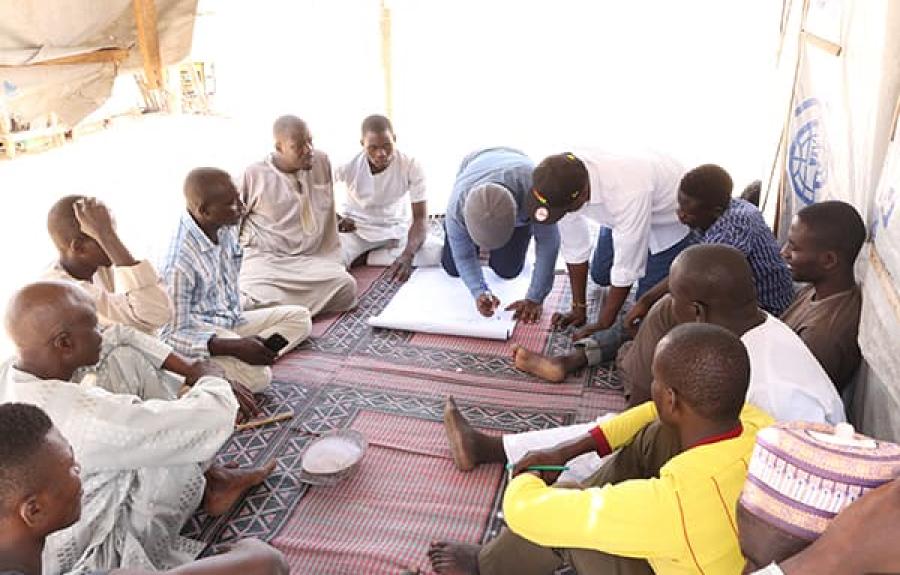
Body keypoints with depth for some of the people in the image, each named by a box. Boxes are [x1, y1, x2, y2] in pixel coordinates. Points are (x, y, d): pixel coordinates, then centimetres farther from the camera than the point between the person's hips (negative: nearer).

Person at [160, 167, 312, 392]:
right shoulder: (179, 264, -27)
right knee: (256, 377, -29)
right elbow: (173, 335, -23)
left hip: (233, 321, 9)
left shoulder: (224, 228, -4)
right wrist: (235, 347, -34)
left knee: (300, 317, 1)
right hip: (201, 332, -9)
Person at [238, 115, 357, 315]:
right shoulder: (254, 175, -2)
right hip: (265, 259, -4)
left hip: (312, 258, 5)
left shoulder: (322, 162, 7)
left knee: (346, 286, -26)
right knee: (261, 298, -36)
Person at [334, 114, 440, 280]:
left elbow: (420, 217, -23)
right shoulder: (347, 165, -19)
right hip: (356, 230, 0)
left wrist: (407, 254, -41)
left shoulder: (412, 166, -21)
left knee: (439, 253, -25)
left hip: (397, 229, 1)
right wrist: (336, 219, -23)